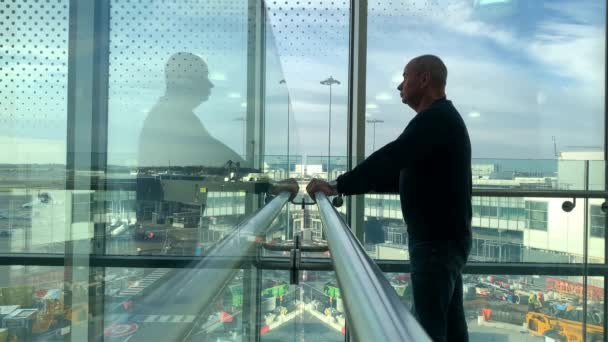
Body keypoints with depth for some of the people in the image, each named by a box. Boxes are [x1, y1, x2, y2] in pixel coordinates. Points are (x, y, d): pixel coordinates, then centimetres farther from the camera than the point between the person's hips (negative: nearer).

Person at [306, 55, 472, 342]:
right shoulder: (441, 118, 19)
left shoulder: (435, 118, -14)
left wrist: (339, 186, -23)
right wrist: (350, 186, 17)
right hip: (445, 238, 10)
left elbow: (390, 159, -27)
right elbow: (404, 174, 22)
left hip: (436, 241, -10)